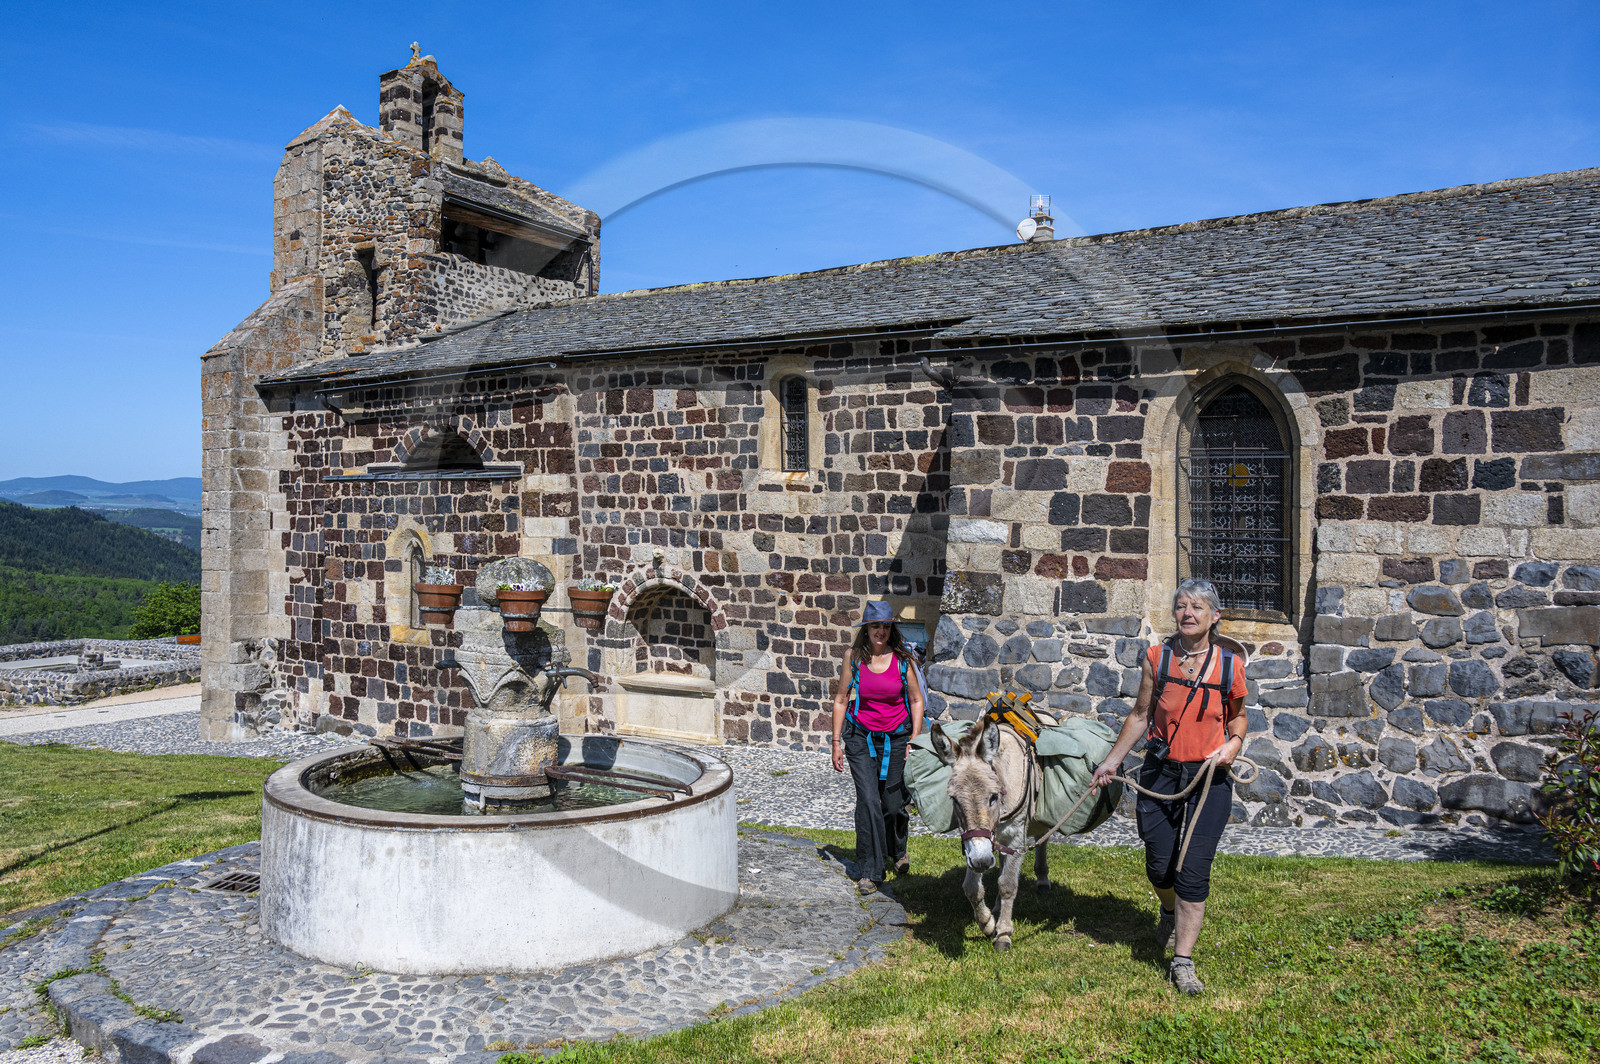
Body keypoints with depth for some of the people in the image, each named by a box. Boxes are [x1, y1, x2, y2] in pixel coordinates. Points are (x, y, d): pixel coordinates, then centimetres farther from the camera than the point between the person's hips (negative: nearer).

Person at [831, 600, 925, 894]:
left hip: (896, 738, 1)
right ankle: (871, 872, 1)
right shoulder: (854, 656, -6)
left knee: (894, 804, 7)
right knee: (868, 801, -11)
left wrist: (914, 742, -4)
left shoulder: (901, 658, -6)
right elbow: (840, 700, 2)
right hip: (860, 737, 0)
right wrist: (836, 742, -1)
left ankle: (898, 851, 40)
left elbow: (916, 700, 3)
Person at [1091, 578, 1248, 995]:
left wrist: (1235, 742, -8)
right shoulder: (1157, 658, -2)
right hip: (1160, 772, 1)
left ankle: (1183, 962, 6)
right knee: (1158, 865, 9)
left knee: (1193, 872, -6)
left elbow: (1238, 714, 13)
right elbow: (1141, 715, 8)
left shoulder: (1230, 664, -4)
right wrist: (1113, 760, 9)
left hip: (1210, 777, -1)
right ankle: (1169, 912, 44)